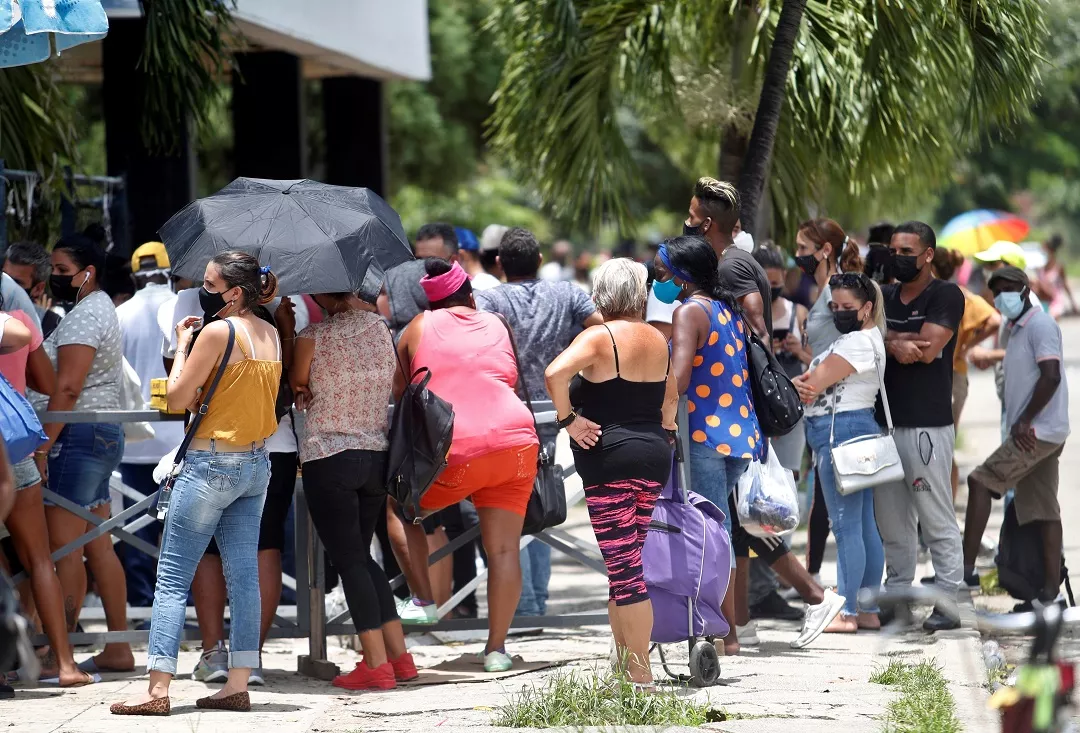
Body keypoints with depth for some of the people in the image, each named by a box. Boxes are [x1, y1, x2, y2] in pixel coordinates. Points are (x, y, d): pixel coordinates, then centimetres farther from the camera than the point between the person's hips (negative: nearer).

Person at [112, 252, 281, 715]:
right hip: (255, 466, 7)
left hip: (211, 464, -7)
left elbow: (177, 399, -11)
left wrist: (182, 346, 0)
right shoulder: (271, 336, 8)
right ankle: (238, 685, 5)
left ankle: (157, 690, -9)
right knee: (243, 575, 7)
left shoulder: (216, 332, -14)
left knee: (172, 578, -4)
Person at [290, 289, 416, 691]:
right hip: (377, 457, 6)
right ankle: (399, 656, 16)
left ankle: (377, 664, -7)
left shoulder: (313, 337, -11)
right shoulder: (379, 327, 3)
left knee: (349, 559, -3)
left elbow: (296, 384, 3)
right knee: (361, 556, 18)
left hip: (328, 459, -6)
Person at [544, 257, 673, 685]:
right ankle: (625, 662, 18)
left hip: (610, 458, -7)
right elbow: (670, 398, 23)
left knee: (624, 569, -8)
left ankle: (640, 674, -10)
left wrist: (568, 418, -15)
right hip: (654, 457, 7)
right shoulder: (658, 340, 12)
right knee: (626, 566, 15)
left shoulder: (600, 337, -9)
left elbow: (556, 373, -25)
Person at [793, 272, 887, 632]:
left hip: (842, 431, -11)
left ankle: (846, 613, -9)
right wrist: (803, 381, -9)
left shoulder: (861, 342, -12)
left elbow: (815, 385, -15)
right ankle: (868, 611, 13)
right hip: (855, 430, 11)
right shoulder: (850, 339, 22)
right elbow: (813, 383, 13)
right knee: (864, 524, 10)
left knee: (847, 525, -9)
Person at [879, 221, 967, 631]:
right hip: (886, 423, 7)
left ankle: (949, 601, -4)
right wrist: (898, 343, -12)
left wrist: (886, 339, -2)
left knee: (937, 521, -6)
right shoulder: (885, 297, 17)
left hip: (927, 426, -7)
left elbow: (927, 350, -14)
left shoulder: (945, 295, -3)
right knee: (892, 521, 10)